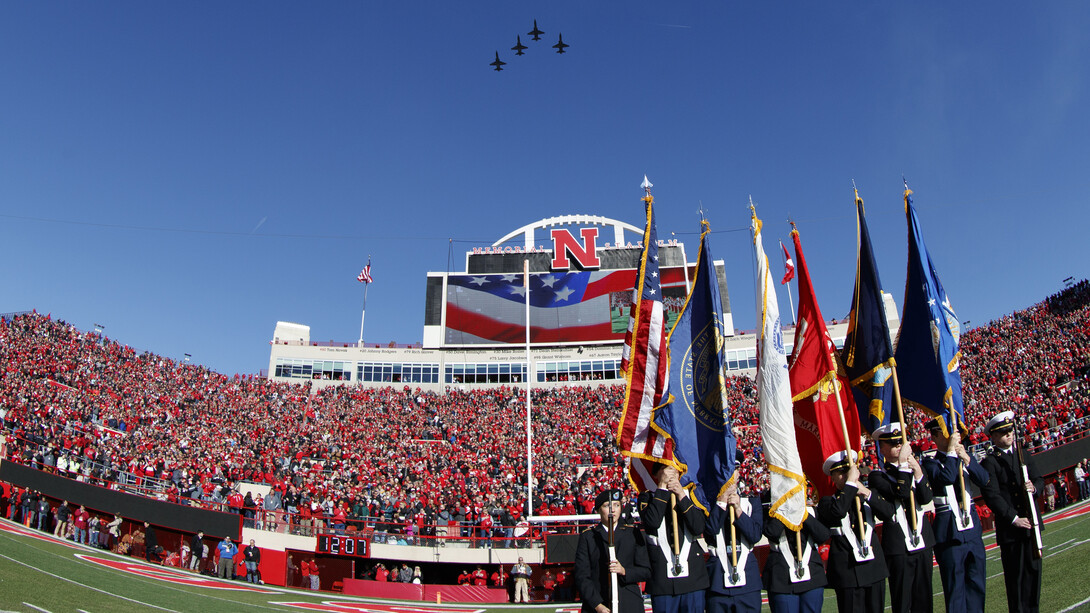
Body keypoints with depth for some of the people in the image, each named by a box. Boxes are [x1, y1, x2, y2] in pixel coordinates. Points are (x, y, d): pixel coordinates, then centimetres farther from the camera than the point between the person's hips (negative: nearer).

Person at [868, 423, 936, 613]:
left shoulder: (914, 469, 12)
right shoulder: (876, 476, -5)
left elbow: (926, 498, -2)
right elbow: (901, 493, -22)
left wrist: (918, 472, -14)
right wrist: (902, 465, -19)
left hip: (923, 542, 5)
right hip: (898, 547, -5)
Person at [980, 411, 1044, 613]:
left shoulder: (1025, 456, 13)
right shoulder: (989, 463, -7)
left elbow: (1039, 480, 12)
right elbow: (992, 496, -12)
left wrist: (1034, 487, -11)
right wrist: (1014, 518, -16)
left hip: (1031, 522, 5)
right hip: (1009, 528, -5)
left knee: (1034, 568, 11)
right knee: (1015, 574, 1)